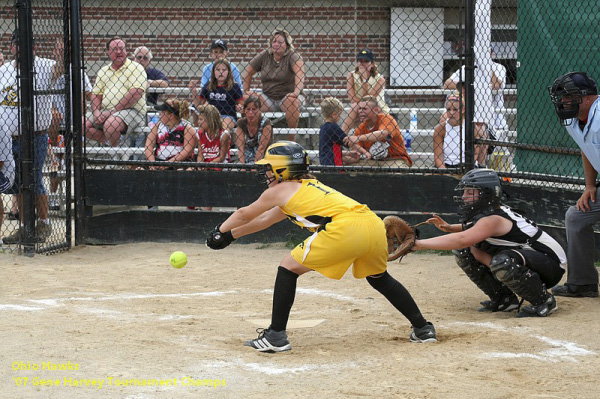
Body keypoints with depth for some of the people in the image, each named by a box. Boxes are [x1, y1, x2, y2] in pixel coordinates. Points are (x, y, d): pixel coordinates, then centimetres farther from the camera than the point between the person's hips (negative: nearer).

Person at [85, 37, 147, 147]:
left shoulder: (135, 68, -1)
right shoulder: (103, 71, 19)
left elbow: (136, 93, -14)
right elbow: (96, 94, 17)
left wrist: (114, 110, -16)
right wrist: (96, 112, -6)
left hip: (131, 110, -7)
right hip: (105, 111, 7)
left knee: (110, 125, -35)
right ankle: (109, 142, -6)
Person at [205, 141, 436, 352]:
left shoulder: (279, 190, 14)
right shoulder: (309, 186, 36)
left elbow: (243, 215, 29)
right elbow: (266, 219, 46)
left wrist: (220, 232, 46)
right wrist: (231, 235, 51)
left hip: (345, 227, -8)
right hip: (374, 224, 8)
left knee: (288, 268, 5)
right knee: (379, 278, 32)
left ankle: (276, 336, 2)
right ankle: (422, 329, 34)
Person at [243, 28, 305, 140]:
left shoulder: (292, 56, -6)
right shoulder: (265, 55, 7)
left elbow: (300, 73, -24)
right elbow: (248, 72, 17)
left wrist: (296, 92, -41)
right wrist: (246, 91, 6)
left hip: (287, 95, -3)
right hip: (268, 98, 4)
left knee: (292, 101, -39)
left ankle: (292, 138, -28)